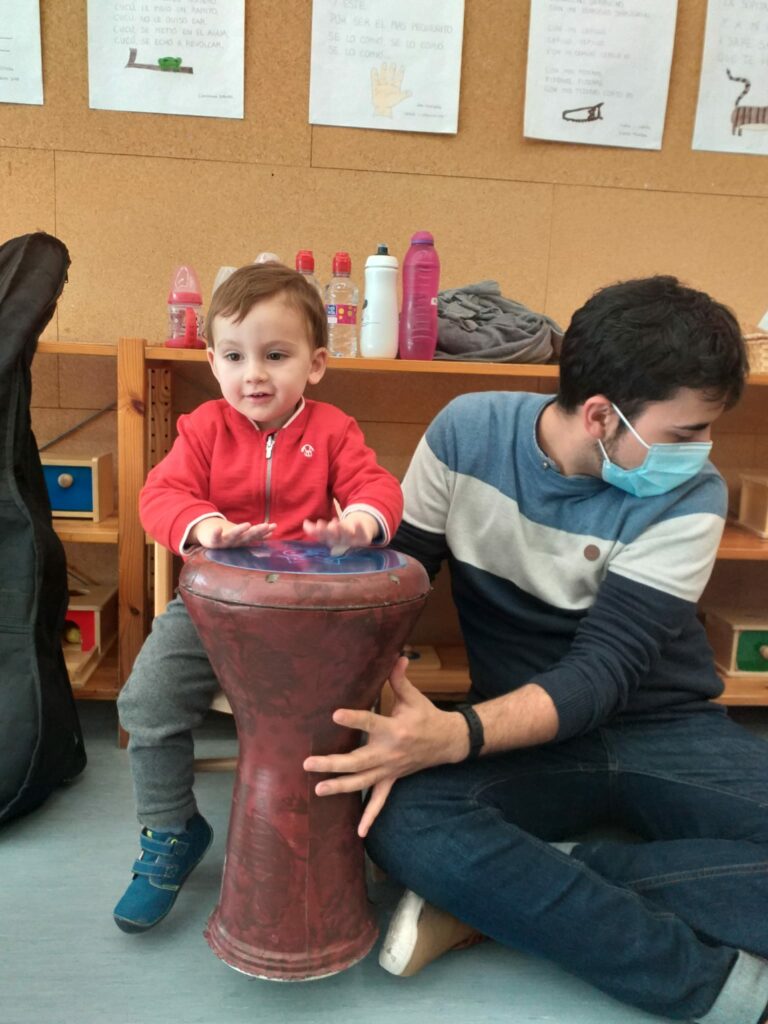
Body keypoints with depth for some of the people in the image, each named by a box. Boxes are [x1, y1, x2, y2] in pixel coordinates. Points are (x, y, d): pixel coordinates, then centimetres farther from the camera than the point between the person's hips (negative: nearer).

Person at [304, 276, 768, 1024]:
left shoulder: (688, 497, -14)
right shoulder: (469, 432, -10)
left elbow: (602, 670, -19)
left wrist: (458, 735, -36)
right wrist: (374, 727, -23)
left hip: (664, 731, 1)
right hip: (525, 738, 0)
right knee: (402, 818, -31)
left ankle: (502, 894, -19)